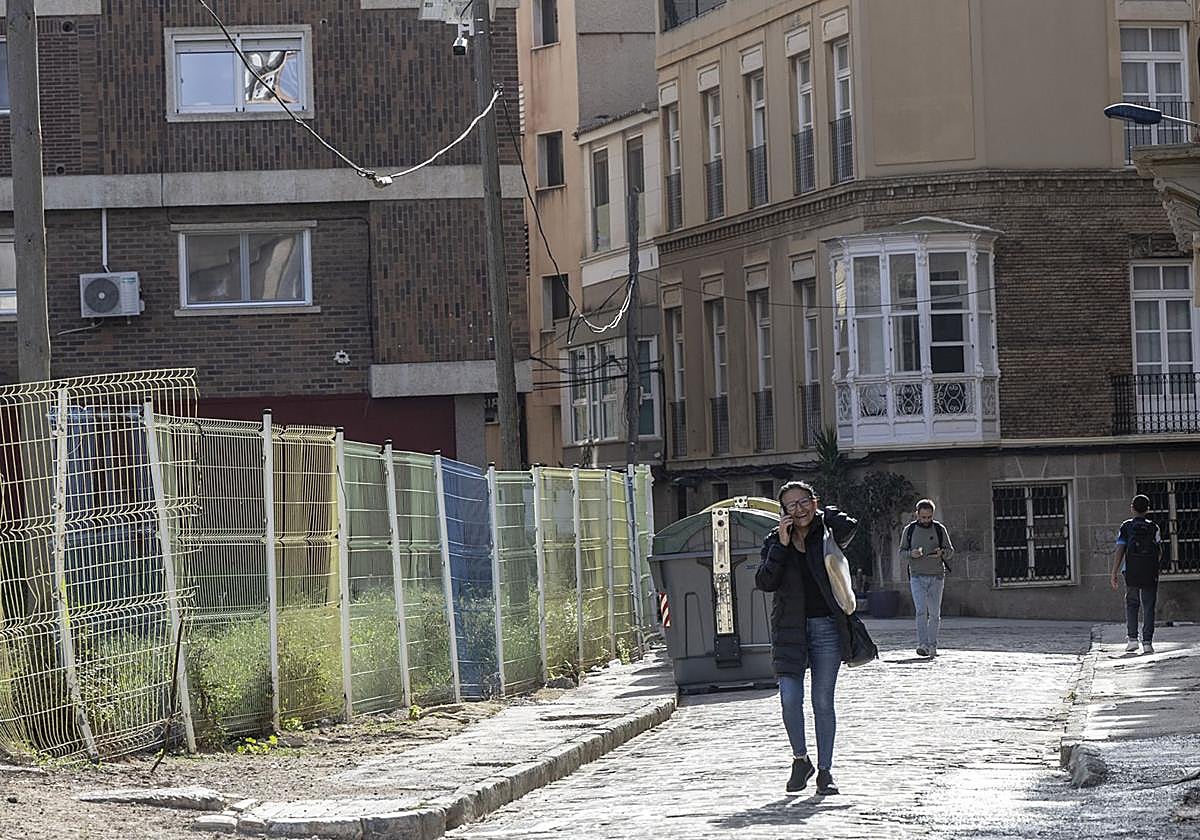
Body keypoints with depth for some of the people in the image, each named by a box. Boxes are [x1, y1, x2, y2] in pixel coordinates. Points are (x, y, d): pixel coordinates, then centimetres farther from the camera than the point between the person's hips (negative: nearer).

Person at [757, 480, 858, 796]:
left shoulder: (826, 534, 3)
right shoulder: (775, 541, 4)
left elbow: (850, 528, -17)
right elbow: (765, 582, -7)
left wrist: (822, 514, -3)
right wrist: (782, 544, -13)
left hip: (827, 627, -1)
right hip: (790, 629, 1)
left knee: (823, 702, 2)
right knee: (790, 699, -9)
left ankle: (825, 770, 12)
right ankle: (800, 760, 14)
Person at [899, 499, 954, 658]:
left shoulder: (939, 529, 4)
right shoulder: (909, 530, 4)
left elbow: (950, 551, 7)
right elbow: (901, 553, 7)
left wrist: (941, 552, -16)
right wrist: (911, 554, -15)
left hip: (936, 577, 1)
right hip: (917, 577, -1)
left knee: (934, 613, 3)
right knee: (921, 611, -15)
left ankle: (932, 645, 14)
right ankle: (922, 644, -19)